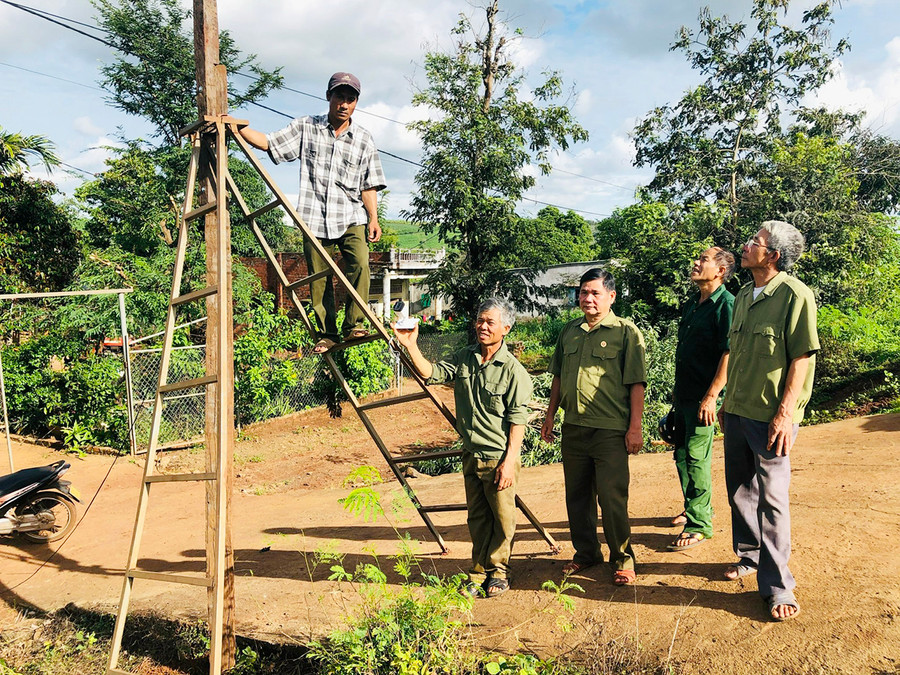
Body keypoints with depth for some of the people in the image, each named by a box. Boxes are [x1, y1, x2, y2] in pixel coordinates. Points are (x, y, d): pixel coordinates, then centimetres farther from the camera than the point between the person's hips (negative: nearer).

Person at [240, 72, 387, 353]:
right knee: (318, 277, 2)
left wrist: (373, 218, -4)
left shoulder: (364, 140, 9)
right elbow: (267, 142, 9)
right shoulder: (306, 128, 9)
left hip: (352, 217, 0)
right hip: (314, 217, 0)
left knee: (360, 264, -22)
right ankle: (327, 334, 12)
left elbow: (368, 185, 7)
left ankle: (354, 324, -13)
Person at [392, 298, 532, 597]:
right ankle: (479, 571, 30)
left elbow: (518, 419, -14)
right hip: (471, 455, 6)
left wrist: (509, 461, -17)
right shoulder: (464, 359, 4)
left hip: (499, 457, -5)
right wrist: (411, 346, -12)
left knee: (502, 517, 7)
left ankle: (497, 572, 26)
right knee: (477, 516, 16)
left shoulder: (513, 370, -14)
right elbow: (430, 373, 1)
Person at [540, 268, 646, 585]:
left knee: (612, 498, 0)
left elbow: (636, 383, -6)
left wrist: (635, 427, -10)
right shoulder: (569, 331, 12)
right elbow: (558, 377, 19)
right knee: (576, 496, 13)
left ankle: (622, 559, 18)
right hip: (573, 428, 5)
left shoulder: (626, 332, -3)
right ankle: (586, 553, 30)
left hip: (610, 430, -5)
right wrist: (550, 416, 16)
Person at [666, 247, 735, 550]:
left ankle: (699, 524, 7)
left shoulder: (726, 304, -13)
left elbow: (729, 353, -19)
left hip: (704, 397, -9)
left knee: (696, 458, -4)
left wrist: (711, 395, -22)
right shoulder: (691, 304, 14)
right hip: (683, 394, 9)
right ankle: (695, 508, 34)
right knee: (682, 454, 17)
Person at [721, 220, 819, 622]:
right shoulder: (743, 296, 10)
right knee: (739, 491, 17)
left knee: (771, 498, -1)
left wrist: (785, 413, -19)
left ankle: (776, 586, 12)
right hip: (737, 413, 7)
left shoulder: (795, 295, -13)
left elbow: (802, 358, -15)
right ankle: (749, 555, 37)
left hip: (770, 418, -7)